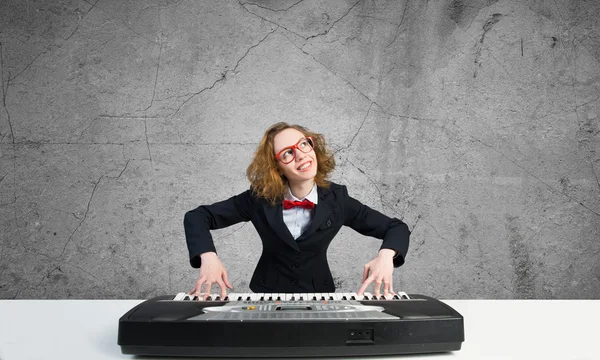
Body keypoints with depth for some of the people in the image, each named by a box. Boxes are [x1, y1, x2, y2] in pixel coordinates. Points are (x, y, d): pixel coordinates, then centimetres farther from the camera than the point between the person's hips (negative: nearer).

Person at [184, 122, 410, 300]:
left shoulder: (336, 199, -8)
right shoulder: (259, 199, -10)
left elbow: (396, 228, -4)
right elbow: (197, 217, -8)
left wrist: (385, 255, -28)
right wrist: (208, 257, -28)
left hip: (318, 295, 0)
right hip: (268, 295, 1)